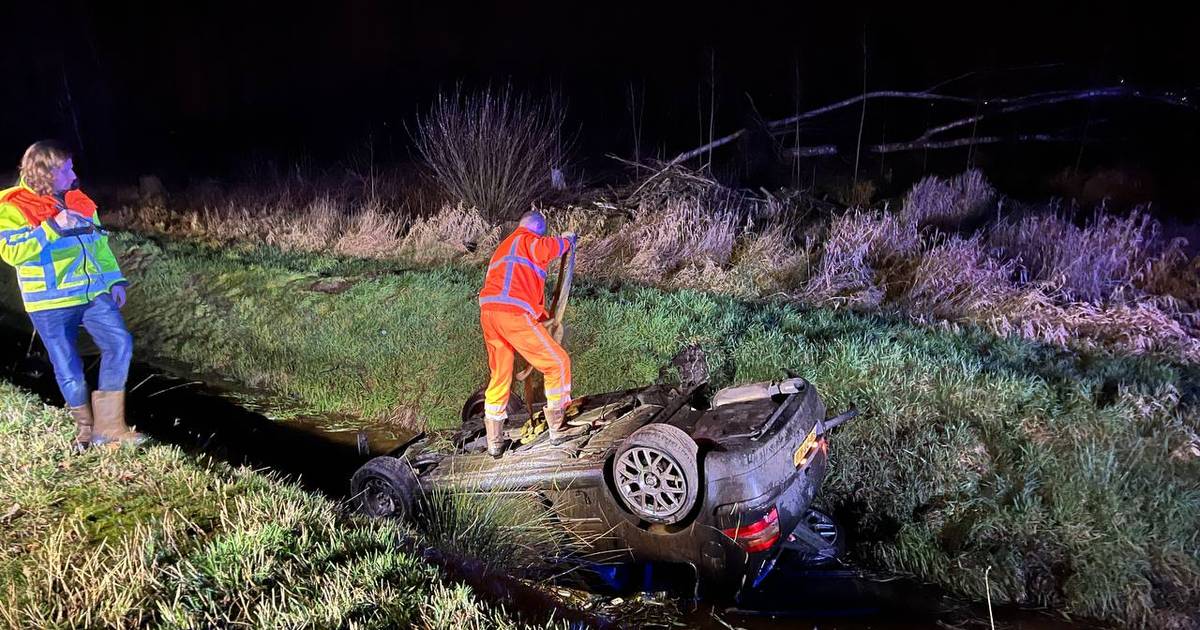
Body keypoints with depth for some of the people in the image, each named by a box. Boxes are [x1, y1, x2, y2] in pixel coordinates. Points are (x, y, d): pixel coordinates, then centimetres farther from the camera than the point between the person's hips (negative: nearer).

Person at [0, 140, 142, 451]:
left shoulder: (78, 201, 9)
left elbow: (99, 244, 17)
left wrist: (115, 280, 10)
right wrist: (52, 228, -25)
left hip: (93, 294, 4)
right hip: (50, 304, -4)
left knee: (120, 343, -11)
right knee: (68, 369, 4)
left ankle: (108, 426, -3)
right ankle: (86, 425, 28)